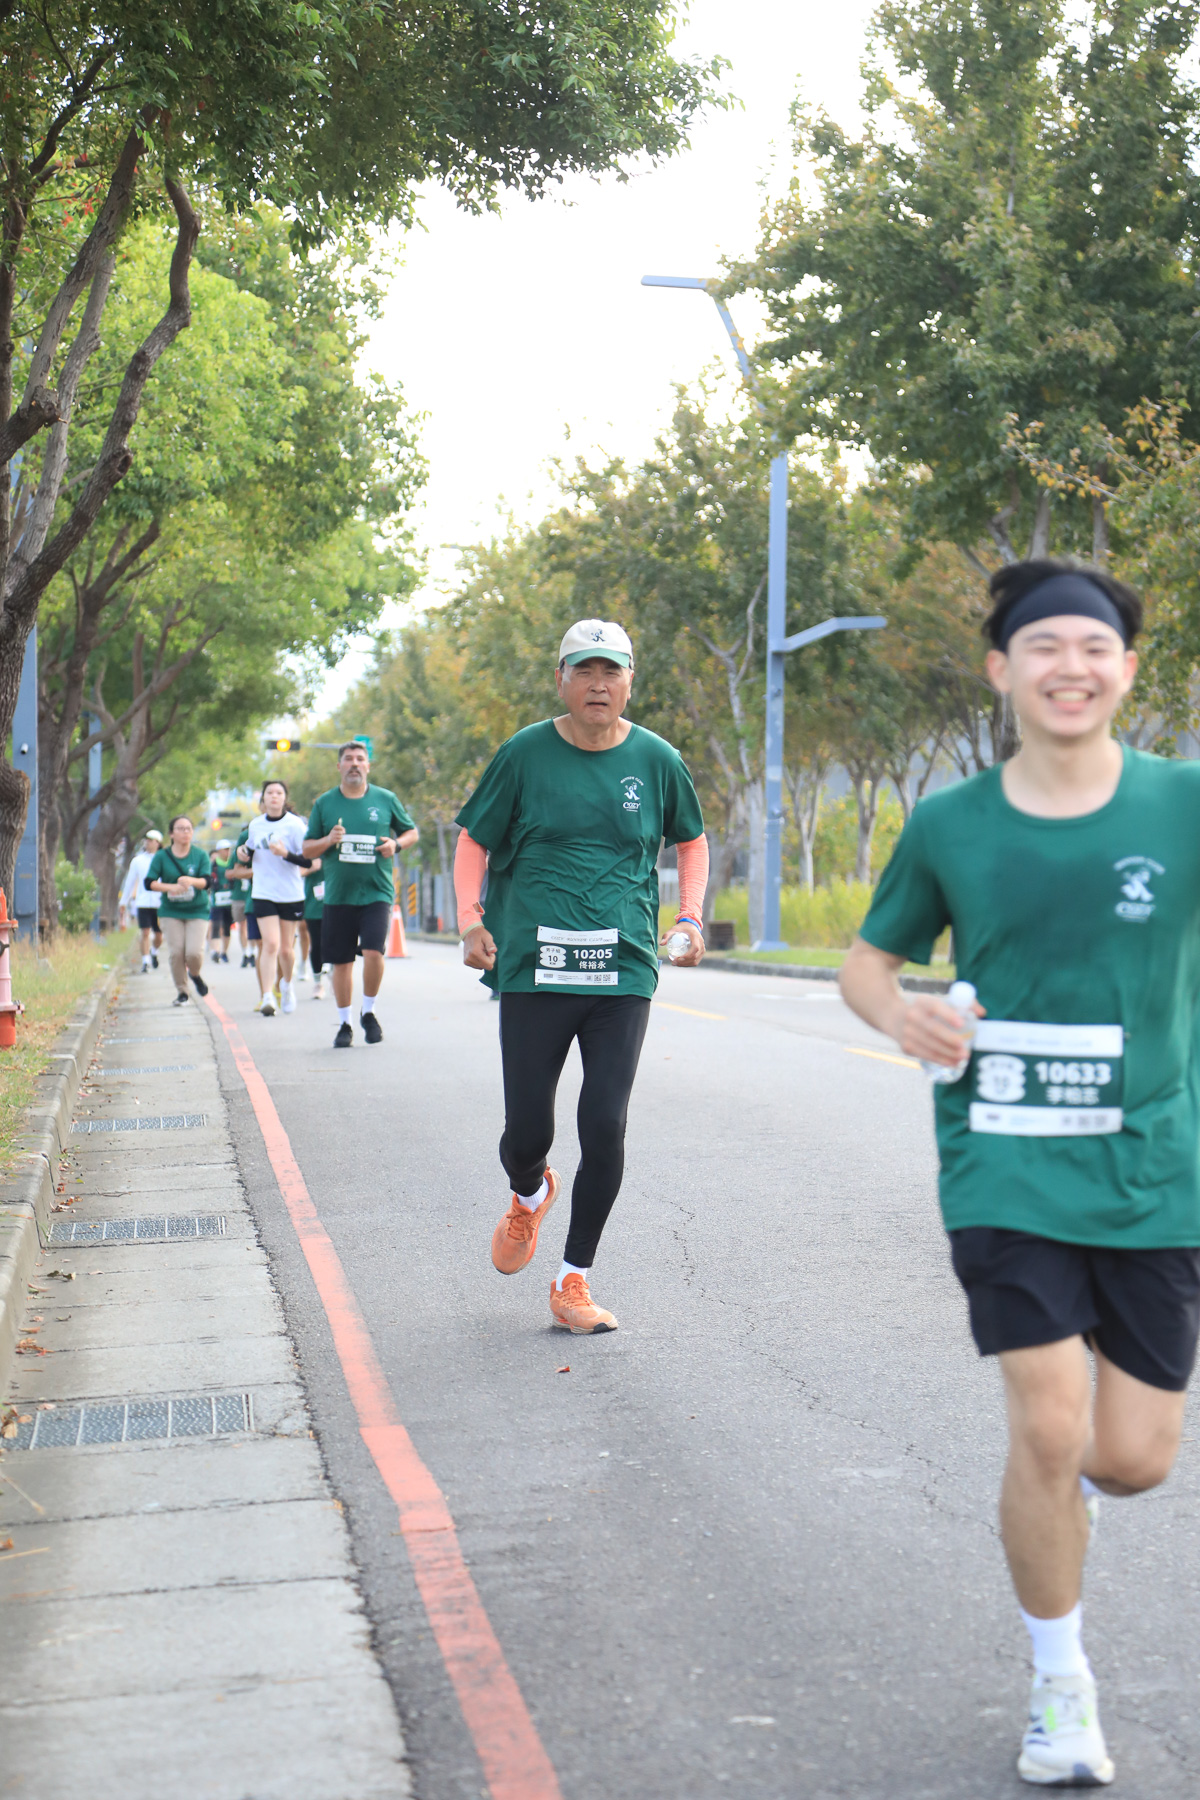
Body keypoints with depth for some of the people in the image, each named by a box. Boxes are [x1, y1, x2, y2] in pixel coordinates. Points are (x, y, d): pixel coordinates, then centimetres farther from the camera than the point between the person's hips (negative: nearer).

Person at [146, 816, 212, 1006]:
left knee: (194, 952, -13)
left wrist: (191, 881, -30)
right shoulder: (161, 856, 1)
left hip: (197, 911, 0)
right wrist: (170, 887, -20)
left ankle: (195, 975, 22)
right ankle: (181, 992, 11)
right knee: (176, 952, -7)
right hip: (171, 911, 1)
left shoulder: (200, 855, 1)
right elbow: (149, 883, -4)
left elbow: (206, 881, -9)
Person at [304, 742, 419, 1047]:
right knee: (341, 962, 5)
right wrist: (328, 840, -11)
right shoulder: (324, 803, 6)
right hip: (338, 895, 1)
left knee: (373, 952, -17)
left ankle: (369, 1013, 6)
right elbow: (307, 849, 10)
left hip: (376, 893, -1)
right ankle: (344, 1024, 22)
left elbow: (412, 831, 17)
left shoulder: (385, 799, 5)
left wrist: (396, 844, -5)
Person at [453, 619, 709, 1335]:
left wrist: (690, 916, 7)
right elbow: (474, 841, 10)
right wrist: (470, 918, -5)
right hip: (533, 969, -1)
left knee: (606, 1129, -6)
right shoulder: (525, 755, 1)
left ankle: (574, 1280, 11)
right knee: (528, 1132, 1)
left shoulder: (656, 760, 6)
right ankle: (530, 1196, 39)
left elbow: (693, 842, 22)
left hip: (625, 969, 1)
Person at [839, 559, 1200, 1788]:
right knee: (1048, 1430, -8)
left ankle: (1064, 1484, 43)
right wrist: (900, 1014, -11)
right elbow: (867, 959, 12)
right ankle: (1060, 1685, 17)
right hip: (1008, 1172, 0)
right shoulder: (950, 826, -1)